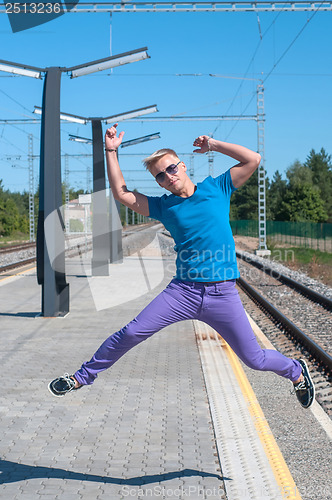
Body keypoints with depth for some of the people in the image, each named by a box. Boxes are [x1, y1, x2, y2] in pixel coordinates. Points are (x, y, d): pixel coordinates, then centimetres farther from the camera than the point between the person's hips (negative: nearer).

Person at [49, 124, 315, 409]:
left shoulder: (217, 188, 7)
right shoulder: (163, 206, 9)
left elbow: (253, 160, 3)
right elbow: (121, 194, 7)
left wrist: (213, 145, 3)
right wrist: (111, 151, 5)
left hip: (223, 294, -1)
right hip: (183, 291, 1)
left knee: (255, 359, 4)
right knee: (132, 333, -9)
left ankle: (296, 371, 36)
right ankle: (84, 376, 10)